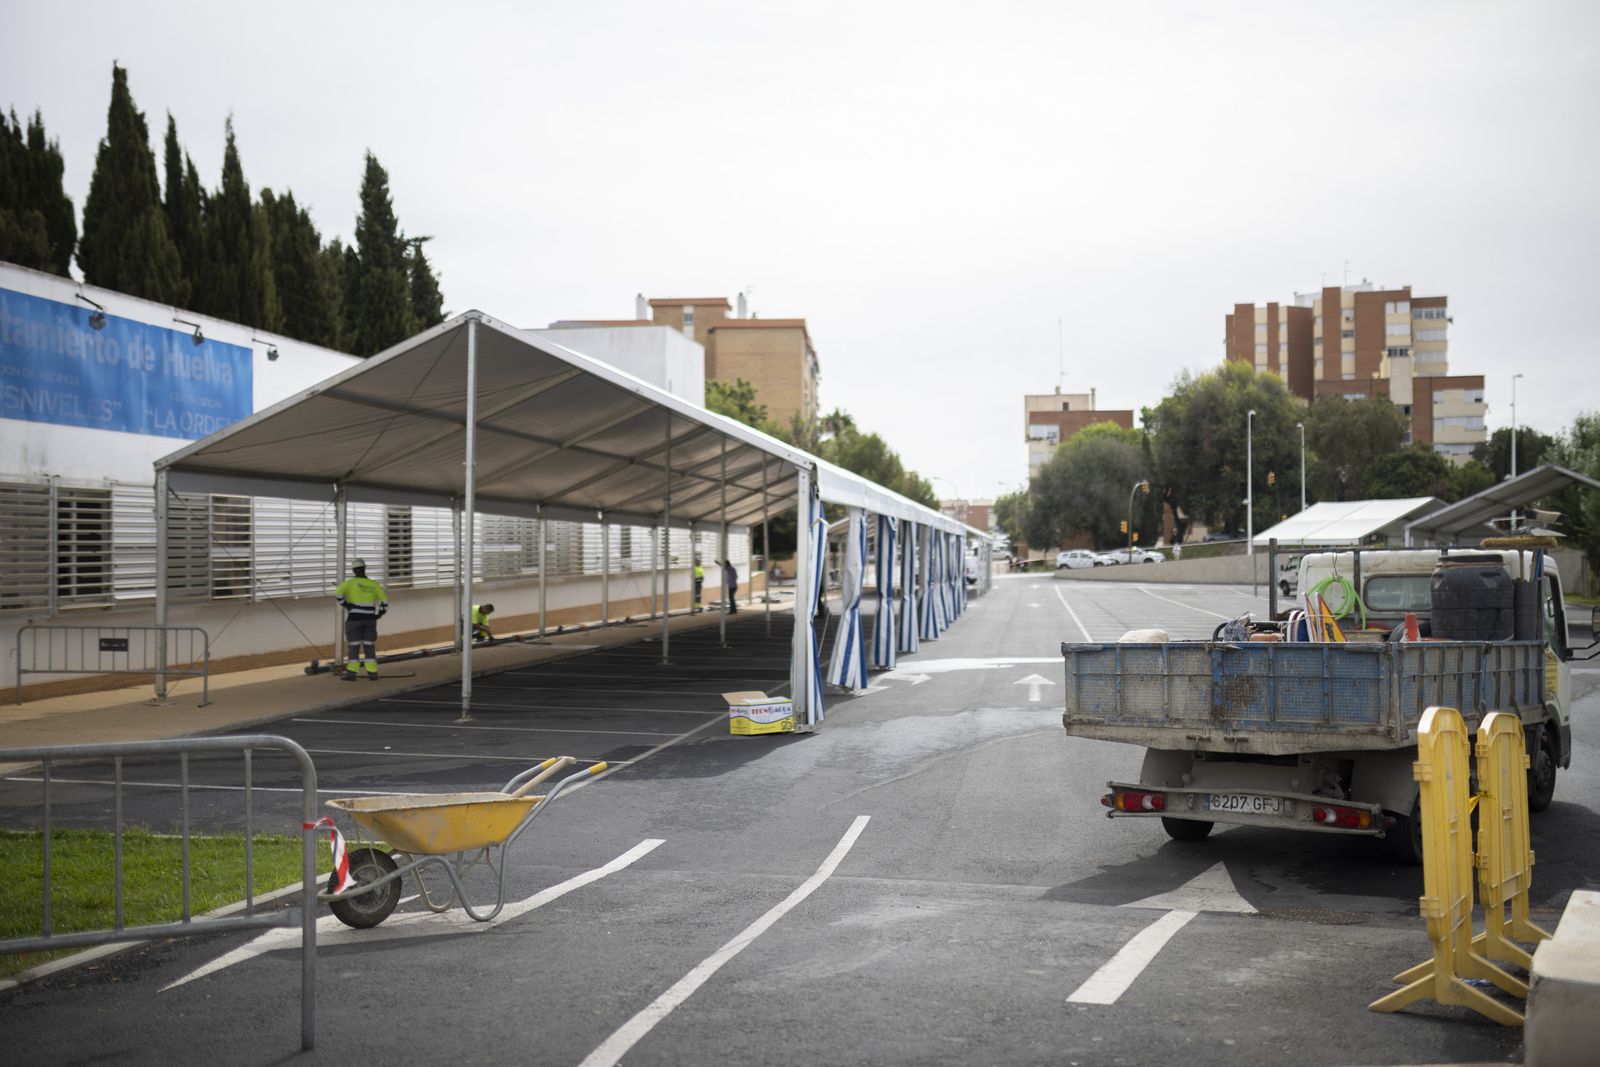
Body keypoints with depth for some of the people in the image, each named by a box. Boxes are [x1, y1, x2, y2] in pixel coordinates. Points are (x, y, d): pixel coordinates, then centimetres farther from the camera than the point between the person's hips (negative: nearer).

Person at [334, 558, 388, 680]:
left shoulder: (350, 582, -3)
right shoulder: (374, 584, 7)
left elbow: (338, 593, -17)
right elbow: (384, 600, 7)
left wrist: (345, 605, -6)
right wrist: (378, 615, 13)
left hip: (354, 618, -3)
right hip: (370, 619, 3)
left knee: (354, 645, 2)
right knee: (370, 646, 9)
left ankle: (352, 673, 0)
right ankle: (372, 673, 7)